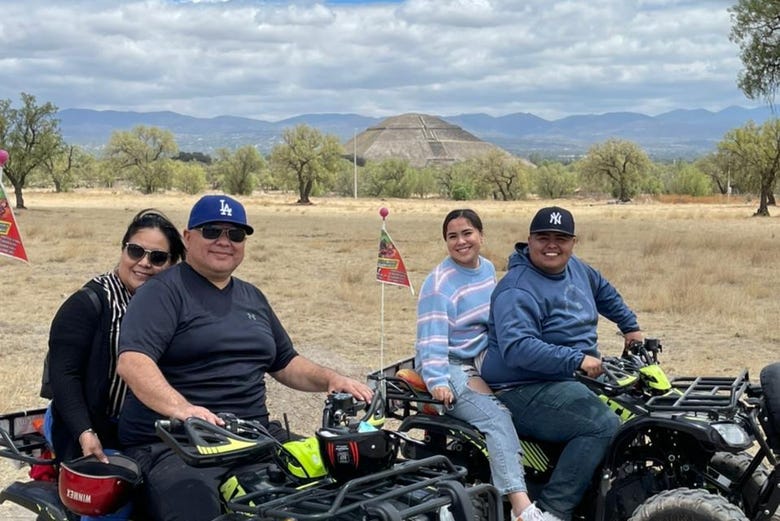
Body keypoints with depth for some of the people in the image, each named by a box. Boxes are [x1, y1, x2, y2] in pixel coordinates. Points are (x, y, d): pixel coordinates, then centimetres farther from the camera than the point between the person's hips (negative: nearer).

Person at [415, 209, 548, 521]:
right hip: (451, 366, -8)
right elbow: (431, 338, -22)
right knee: (497, 416, -29)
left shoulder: (488, 269, 10)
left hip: (483, 359, 8)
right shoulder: (439, 284, -13)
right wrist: (437, 382, -34)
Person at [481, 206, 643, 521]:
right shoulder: (518, 290, -19)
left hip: (575, 377, 10)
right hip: (525, 392, -10)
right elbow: (517, 347, -32)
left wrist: (630, 326, 34)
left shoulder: (573, 268, 10)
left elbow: (604, 291, 31)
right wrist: (576, 360, -35)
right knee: (602, 424, -27)